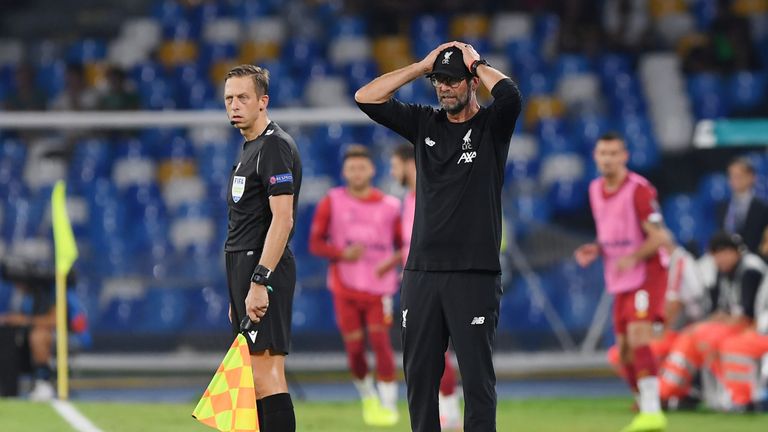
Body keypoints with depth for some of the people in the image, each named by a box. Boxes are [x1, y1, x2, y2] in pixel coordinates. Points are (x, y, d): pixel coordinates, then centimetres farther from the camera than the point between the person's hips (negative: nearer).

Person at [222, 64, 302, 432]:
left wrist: (259, 281, -25)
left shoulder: (275, 146, -11)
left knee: (266, 375, -14)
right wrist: (238, 295, 23)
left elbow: (282, 218, -20)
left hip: (263, 267, -10)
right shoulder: (249, 148, 20)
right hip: (243, 265, 10)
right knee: (257, 378, 8)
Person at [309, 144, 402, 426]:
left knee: (380, 340, -13)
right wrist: (343, 254, -16)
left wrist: (391, 261, -13)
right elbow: (316, 243, 1)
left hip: (379, 286, -1)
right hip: (345, 288, 1)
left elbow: (404, 246, 8)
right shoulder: (332, 202, 0)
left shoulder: (389, 206, 1)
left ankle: (388, 405, -8)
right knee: (354, 348, 2)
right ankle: (367, 397, 27)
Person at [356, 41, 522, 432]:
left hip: (474, 274, -5)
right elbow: (366, 98, 6)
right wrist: (422, 66, 5)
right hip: (422, 271, 5)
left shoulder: (491, 126, 2)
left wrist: (476, 63, -3)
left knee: (477, 377, -6)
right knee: (419, 375, 6)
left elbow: (509, 94, -20)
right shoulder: (425, 124, 14)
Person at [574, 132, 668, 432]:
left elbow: (657, 238, -14)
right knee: (624, 348, 7)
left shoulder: (639, 190, -13)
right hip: (620, 282, 8)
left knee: (638, 335, -23)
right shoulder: (595, 190, 10)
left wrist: (632, 257, -29)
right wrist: (594, 250, 3)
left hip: (646, 273, -8)